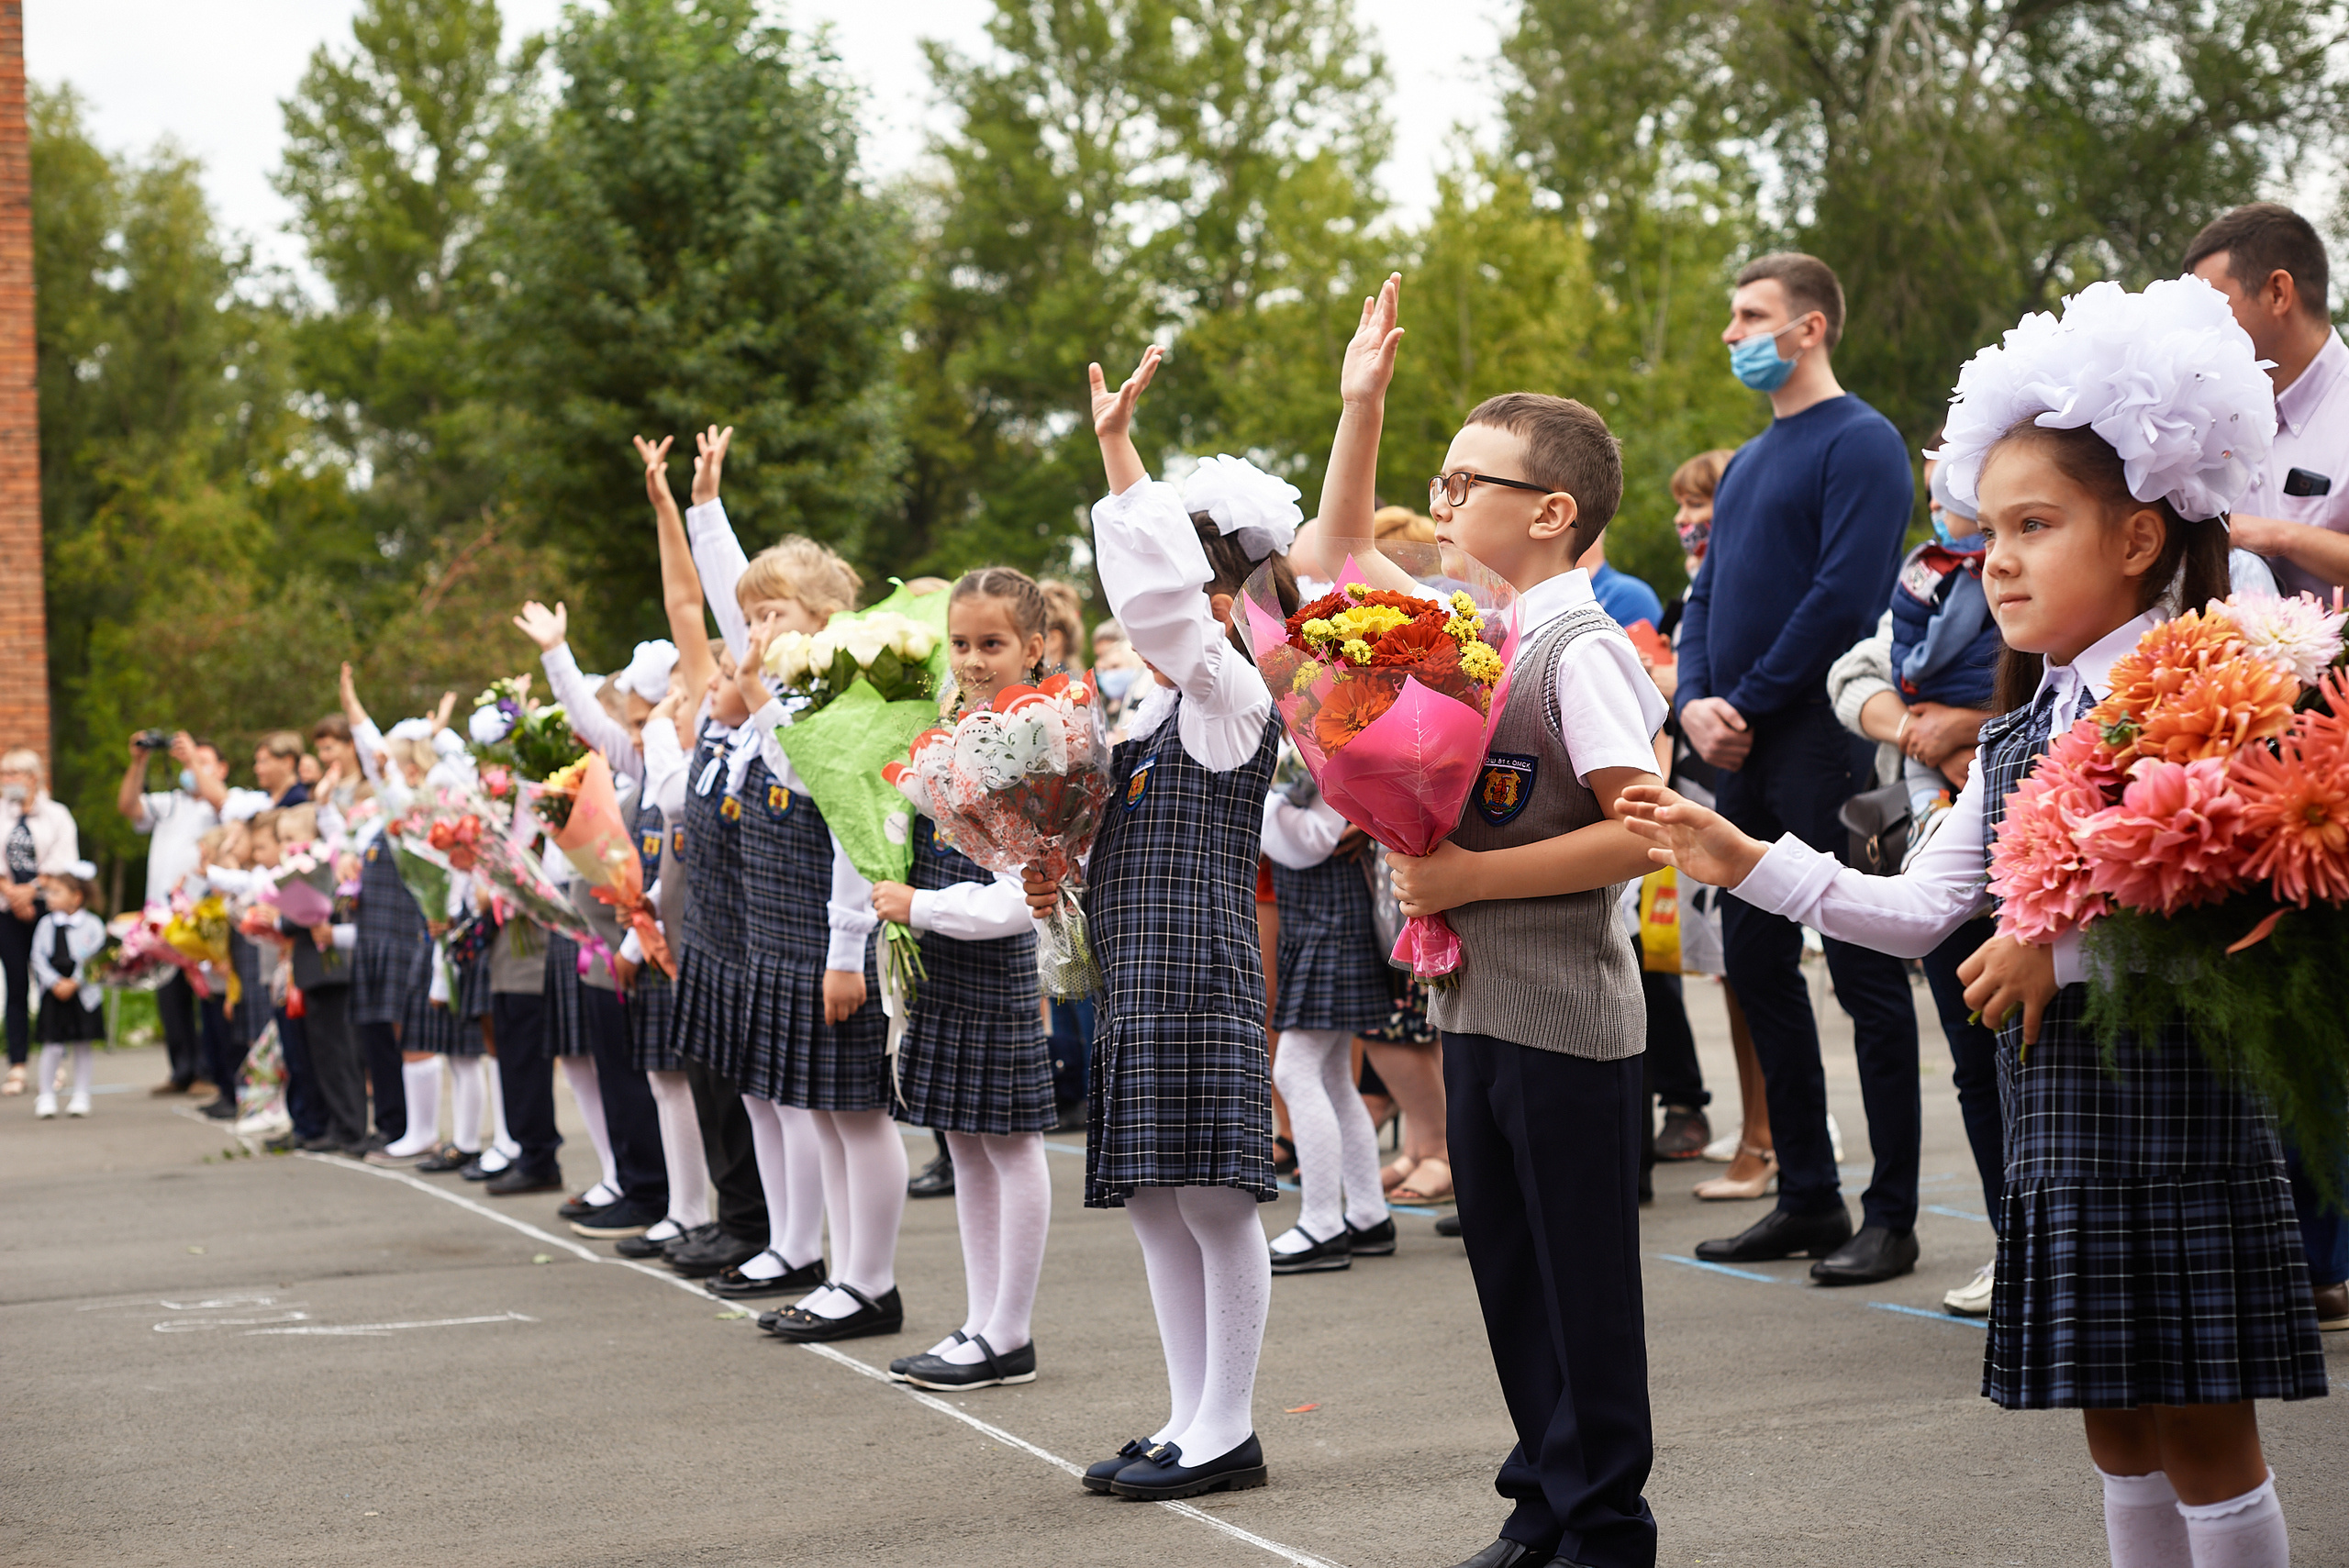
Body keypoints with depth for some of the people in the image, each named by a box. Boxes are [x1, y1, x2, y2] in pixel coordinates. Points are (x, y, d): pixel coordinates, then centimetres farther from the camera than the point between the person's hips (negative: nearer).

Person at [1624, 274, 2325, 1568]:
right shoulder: (2019, 730, 12)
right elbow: (1922, 909, 13)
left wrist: (2067, 948, -21)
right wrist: (1745, 864, 8)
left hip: (2170, 1108, -8)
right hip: (2054, 1112, 8)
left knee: (2201, 1428, 0)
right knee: (2116, 1428, 15)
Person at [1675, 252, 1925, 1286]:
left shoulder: (1859, 442, -8)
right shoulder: (1747, 463, 19)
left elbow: (1844, 594, -17)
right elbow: (1708, 596, 17)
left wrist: (1751, 700, -14)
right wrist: (1696, 701, -1)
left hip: (1824, 737, -9)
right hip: (1746, 751, 9)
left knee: (1864, 971, -4)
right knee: (1756, 961, 10)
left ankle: (1891, 1216, 1)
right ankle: (1807, 1197, 19)